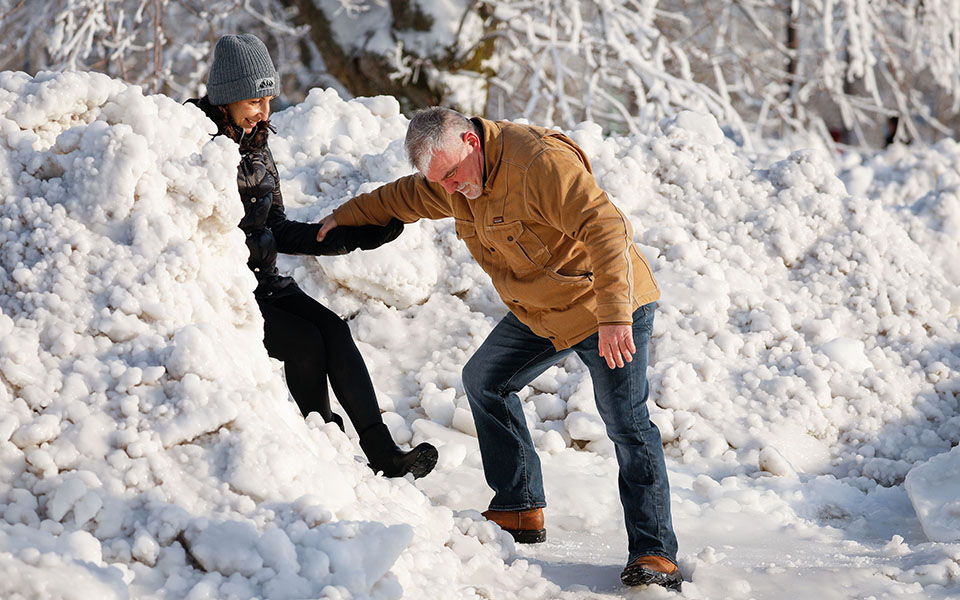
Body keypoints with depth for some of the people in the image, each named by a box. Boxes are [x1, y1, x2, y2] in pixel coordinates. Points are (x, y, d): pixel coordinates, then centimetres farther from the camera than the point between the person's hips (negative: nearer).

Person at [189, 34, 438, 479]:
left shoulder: (256, 150, 12)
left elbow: (278, 233, 14)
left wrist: (357, 236, 6)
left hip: (261, 281, 6)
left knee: (331, 328, -17)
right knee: (305, 341, -23)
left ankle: (382, 453, -23)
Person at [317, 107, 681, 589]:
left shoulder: (540, 162, -30)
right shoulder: (456, 178, -1)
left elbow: (605, 227, -35)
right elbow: (407, 197, 21)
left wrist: (614, 315, -40)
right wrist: (347, 216, 16)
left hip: (605, 307, -9)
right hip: (538, 313, 9)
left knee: (626, 423, -15)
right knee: (484, 381, 15)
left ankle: (654, 553, -14)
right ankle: (520, 512, 20)